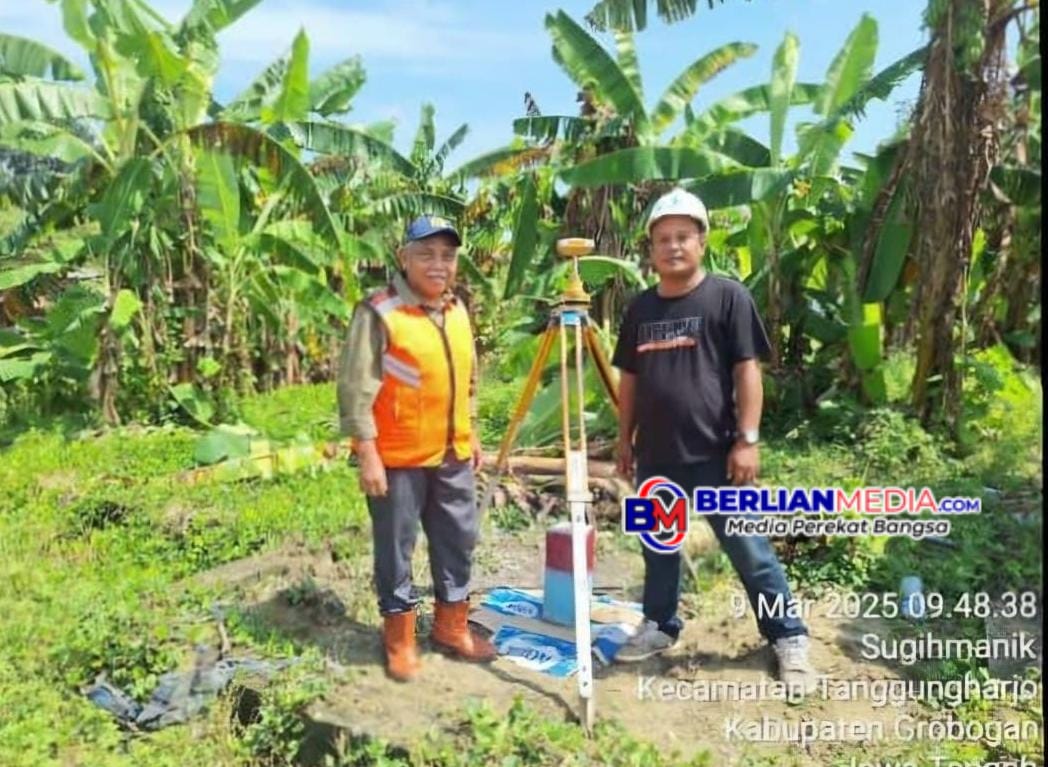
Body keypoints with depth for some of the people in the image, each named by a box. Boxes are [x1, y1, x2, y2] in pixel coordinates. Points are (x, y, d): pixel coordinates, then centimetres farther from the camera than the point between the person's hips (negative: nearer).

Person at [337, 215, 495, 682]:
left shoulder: (457, 310, 10)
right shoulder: (378, 312, -13)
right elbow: (355, 389, -15)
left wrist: (470, 434, 19)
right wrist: (367, 454, -18)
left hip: (453, 455, 7)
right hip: (397, 458, -7)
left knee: (458, 542, 15)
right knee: (396, 549, 6)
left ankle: (451, 627, 33)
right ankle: (400, 640, 23)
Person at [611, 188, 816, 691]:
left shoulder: (728, 297, -4)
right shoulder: (640, 308, 9)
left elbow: (747, 370, -7)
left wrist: (747, 438, -12)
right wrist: (625, 438, 13)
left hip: (714, 454, -4)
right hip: (654, 456, 5)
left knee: (749, 550, 3)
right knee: (658, 547, 16)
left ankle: (788, 636, 19)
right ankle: (660, 625, 34)